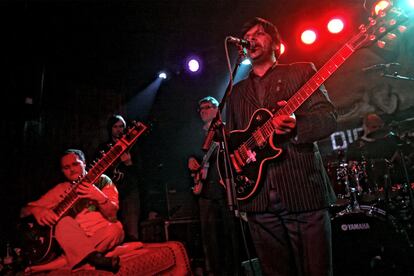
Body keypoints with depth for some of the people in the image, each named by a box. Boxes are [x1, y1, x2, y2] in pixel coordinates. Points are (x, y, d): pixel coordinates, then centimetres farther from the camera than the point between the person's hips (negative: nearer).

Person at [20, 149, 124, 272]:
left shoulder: (102, 181, 4)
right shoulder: (60, 189, 11)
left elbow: (112, 213, -8)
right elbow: (25, 210, 11)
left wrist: (99, 197, -30)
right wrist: (37, 210, -14)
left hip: (102, 234, -2)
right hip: (74, 237, 2)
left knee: (116, 228, -32)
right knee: (62, 221, -27)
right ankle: (93, 257, -40)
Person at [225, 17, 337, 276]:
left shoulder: (302, 71, 8)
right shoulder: (237, 92, 21)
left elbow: (329, 118, -3)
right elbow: (230, 138, 22)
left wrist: (296, 125, -23)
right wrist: (234, 156, 0)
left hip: (304, 190, -3)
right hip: (258, 197, 4)